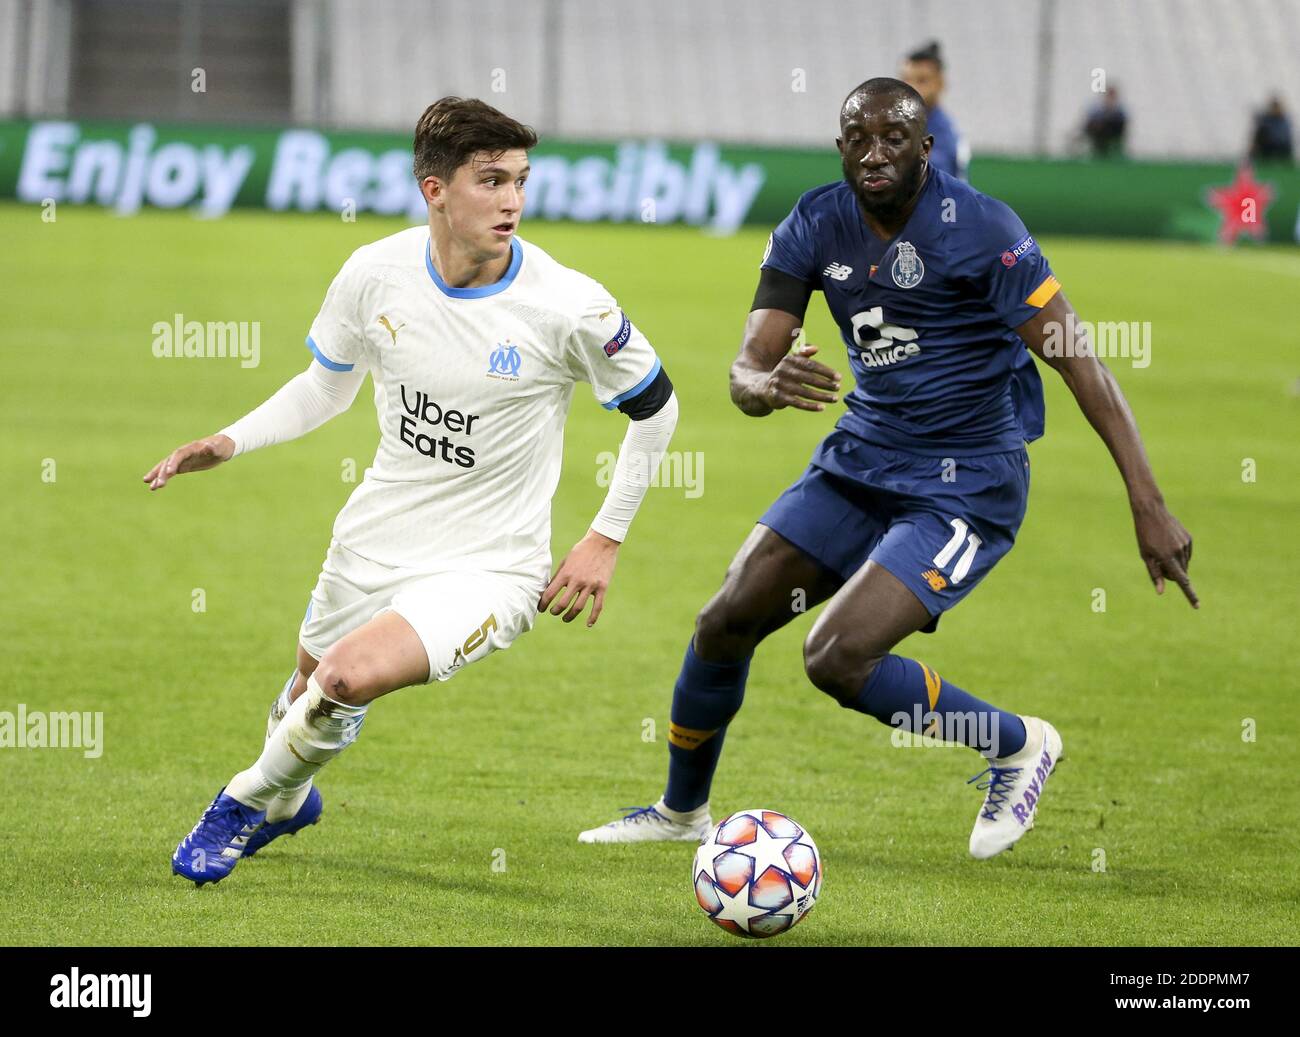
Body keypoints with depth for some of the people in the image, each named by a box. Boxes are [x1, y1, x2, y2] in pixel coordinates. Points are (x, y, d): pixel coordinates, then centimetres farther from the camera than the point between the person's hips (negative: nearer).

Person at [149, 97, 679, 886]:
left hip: (490, 567, -5)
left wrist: (606, 540, -5)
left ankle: (254, 801, 2)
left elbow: (655, 406, -3)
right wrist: (231, 442, -4)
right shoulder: (376, 274, -9)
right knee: (310, 686, 23)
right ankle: (288, 800, 60)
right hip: (375, 543, 5)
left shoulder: (568, 307, -20)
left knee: (352, 676, -28)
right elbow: (329, 385, 10)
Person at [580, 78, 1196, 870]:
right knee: (727, 623, 5)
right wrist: (771, 385, -34)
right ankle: (681, 812, 30)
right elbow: (746, 370, -6)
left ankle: (1019, 746, 4)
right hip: (861, 457, 6)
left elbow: (1078, 361, -20)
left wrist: (1150, 506, -26)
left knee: (838, 659, -20)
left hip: (967, 485, -6)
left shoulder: (980, 229, -20)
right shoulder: (815, 226, -3)